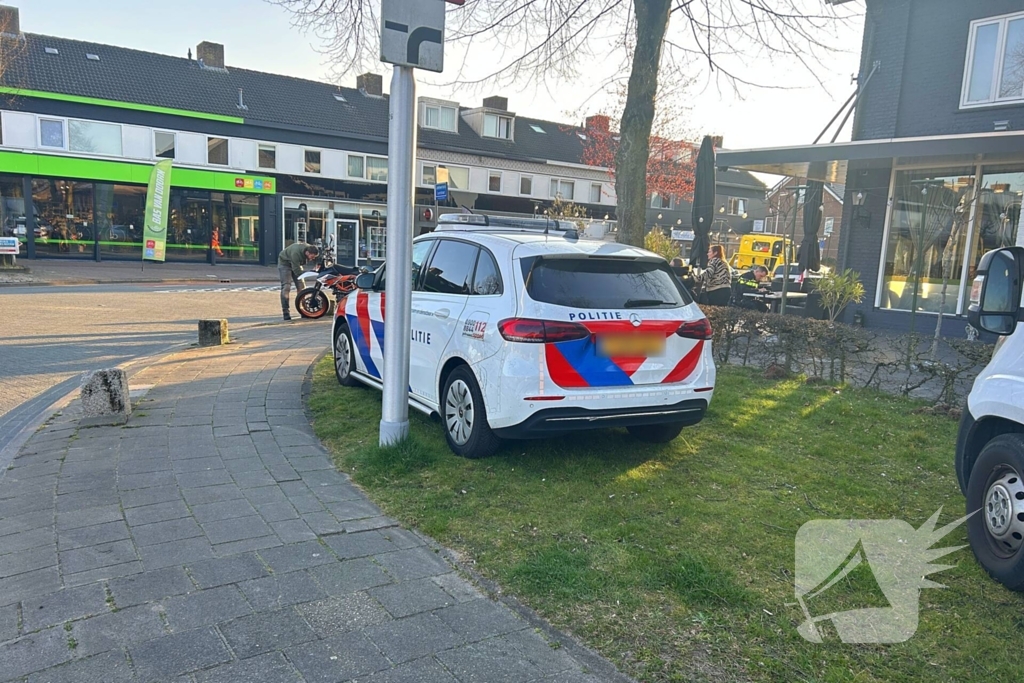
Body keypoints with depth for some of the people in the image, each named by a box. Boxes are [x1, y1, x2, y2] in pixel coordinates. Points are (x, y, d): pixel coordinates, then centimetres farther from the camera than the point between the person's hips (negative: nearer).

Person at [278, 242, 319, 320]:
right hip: (284, 263, -6)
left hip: (296, 264, 6)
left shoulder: (310, 249, -19)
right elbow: (296, 269, -36)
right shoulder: (296, 253, -40)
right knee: (286, 287, -16)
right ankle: (286, 312, -15)